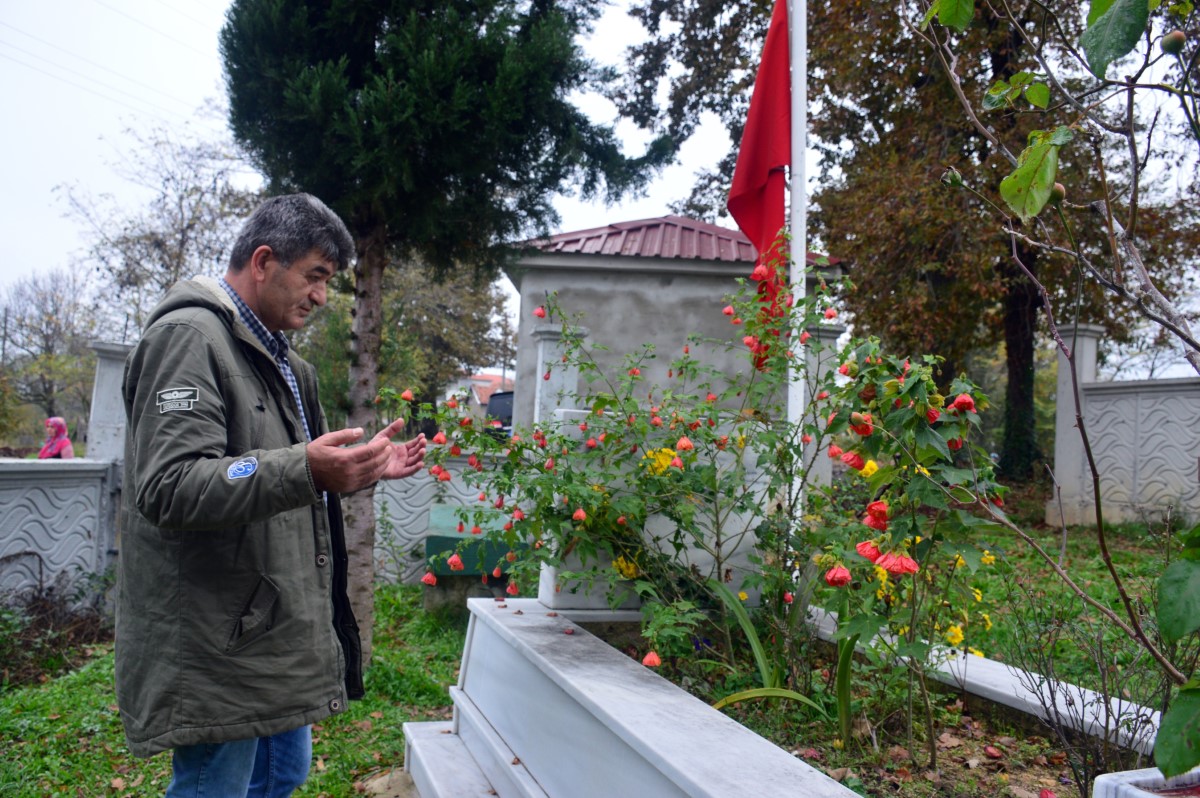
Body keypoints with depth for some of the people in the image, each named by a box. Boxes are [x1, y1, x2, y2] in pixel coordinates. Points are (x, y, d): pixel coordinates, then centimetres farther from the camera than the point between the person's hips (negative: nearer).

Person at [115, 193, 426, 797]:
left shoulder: (275, 359, 17)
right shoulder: (189, 338, -15)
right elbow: (167, 488, -26)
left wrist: (365, 469, 11)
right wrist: (304, 471, -38)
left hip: (276, 630, 10)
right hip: (220, 646, -10)